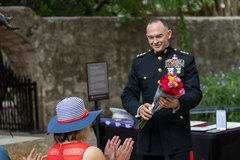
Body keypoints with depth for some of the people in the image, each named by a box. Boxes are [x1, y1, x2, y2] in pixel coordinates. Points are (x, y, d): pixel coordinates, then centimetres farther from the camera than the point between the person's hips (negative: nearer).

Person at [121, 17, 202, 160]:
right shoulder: (139, 62, 9)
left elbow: (196, 93, -5)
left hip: (178, 133, -2)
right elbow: (128, 95, 6)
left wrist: (178, 103, -27)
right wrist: (139, 108, -16)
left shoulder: (186, 60, 2)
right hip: (149, 134, 3)